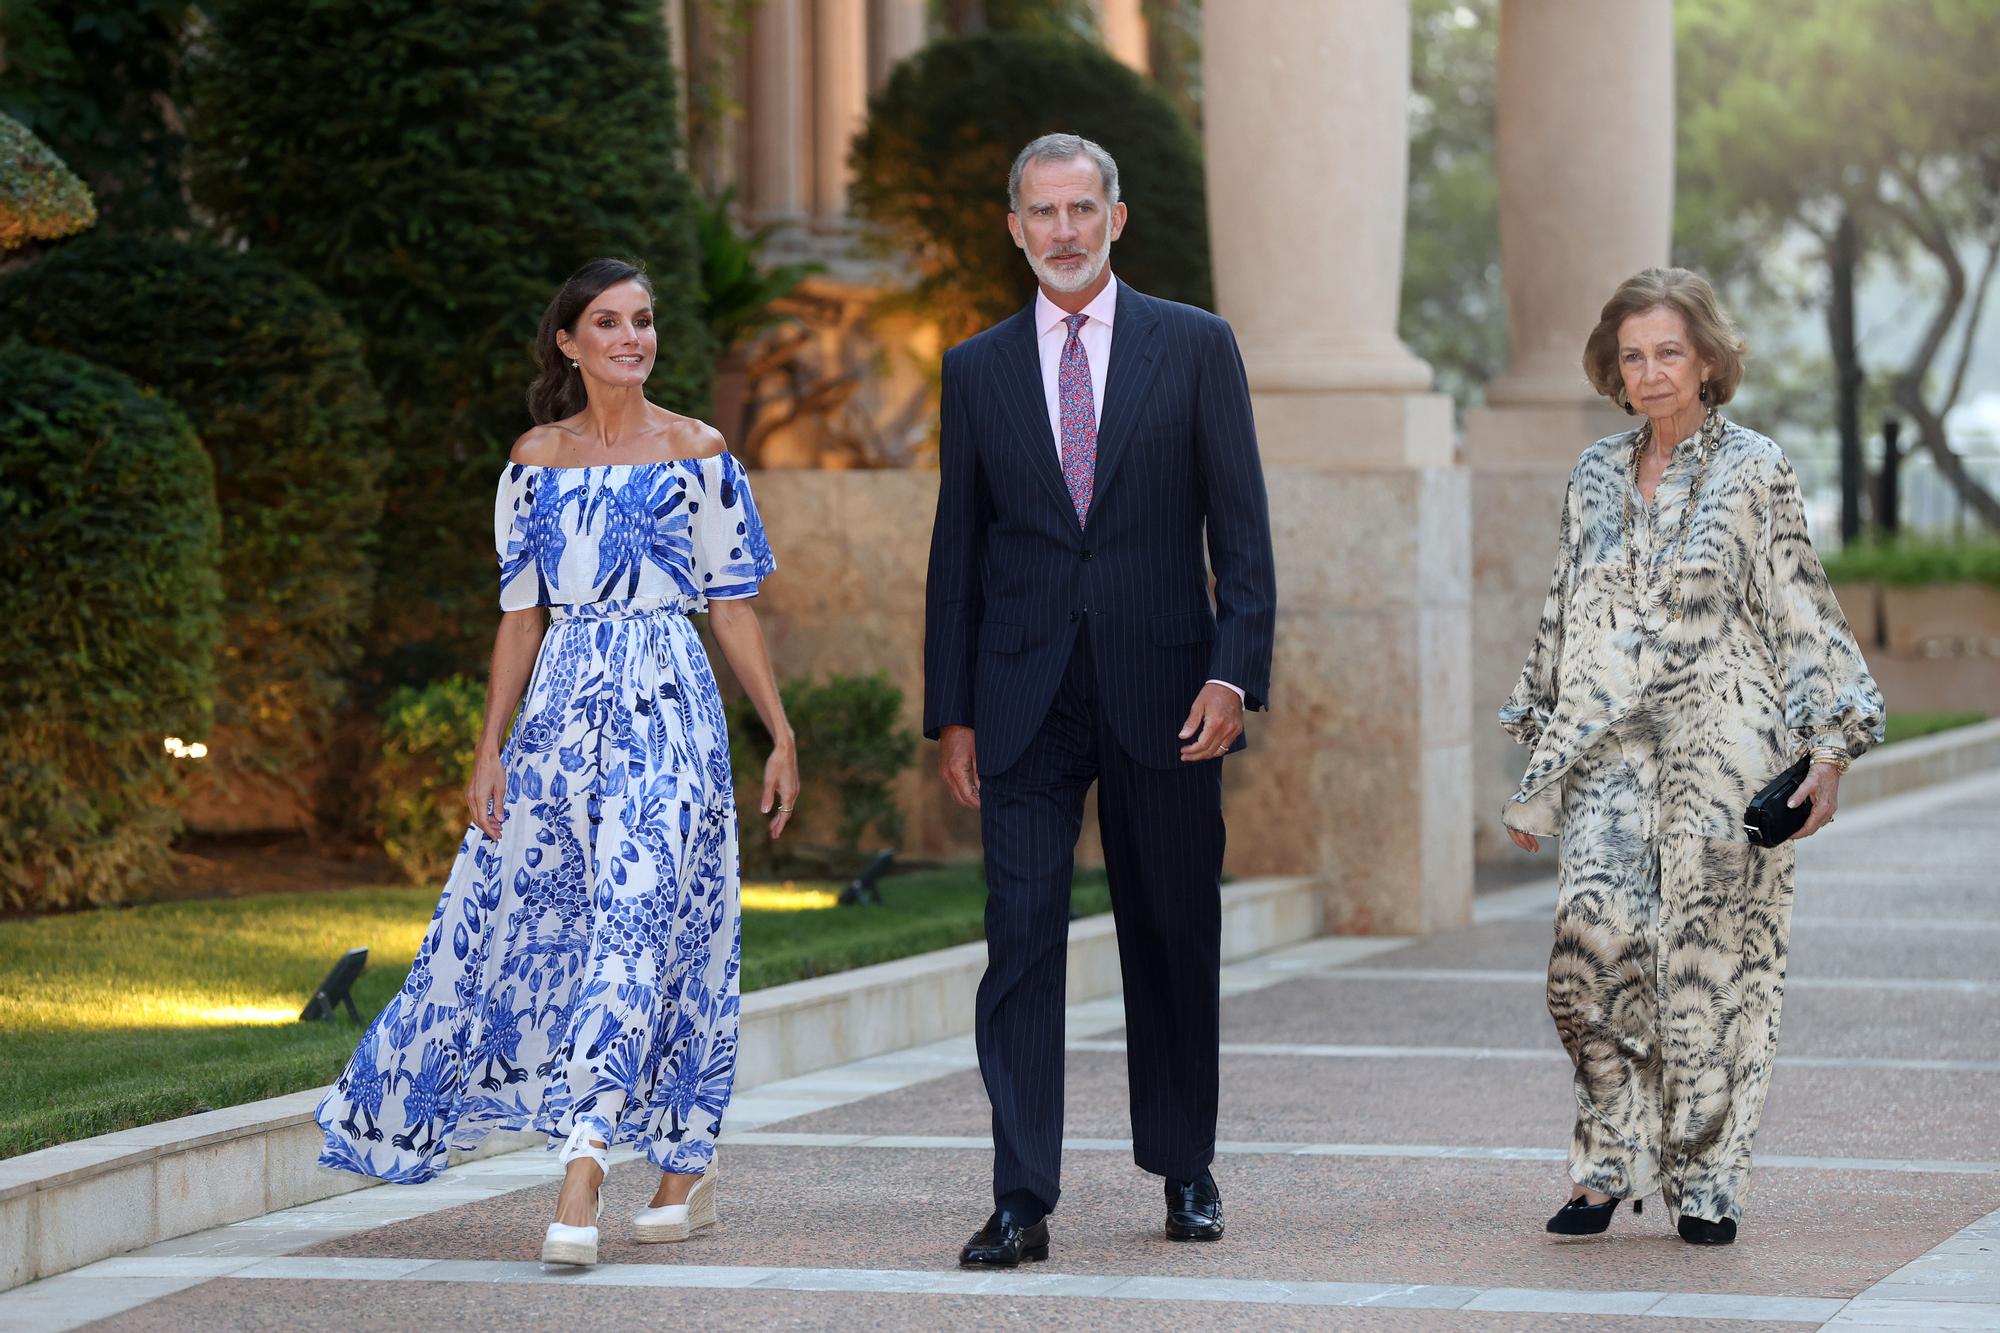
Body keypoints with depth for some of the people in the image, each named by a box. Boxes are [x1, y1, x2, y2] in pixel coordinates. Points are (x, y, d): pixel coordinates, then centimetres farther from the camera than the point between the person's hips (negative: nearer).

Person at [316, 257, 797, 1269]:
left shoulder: (696, 453, 3)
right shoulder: (535, 459, 10)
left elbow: (732, 608, 4)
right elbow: (521, 614, 10)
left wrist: (781, 734, 1)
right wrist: (490, 748, 4)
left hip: (667, 703, -4)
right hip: (562, 705, 4)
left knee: (636, 917, -14)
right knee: (516, 916, 3)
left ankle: (582, 1180, -19)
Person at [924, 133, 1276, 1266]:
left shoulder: (1195, 347, 4)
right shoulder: (978, 369, 9)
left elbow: (1241, 526, 1)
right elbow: (958, 548, 10)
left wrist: (1235, 672, -11)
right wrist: (950, 711, 5)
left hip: (1161, 692, -1)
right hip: (1023, 696, 1)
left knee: (1175, 938, 8)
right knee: (1022, 941, -7)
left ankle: (1187, 1170, 23)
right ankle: (1023, 1202, -8)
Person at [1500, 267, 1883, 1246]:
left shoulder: (1753, 472, 1)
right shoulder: (1595, 478, 12)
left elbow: (1805, 617, 0)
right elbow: (1564, 625, 19)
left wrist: (1828, 752, -8)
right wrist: (1537, 767, 18)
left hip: (1723, 747, -3)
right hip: (1610, 749, 3)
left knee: (1710, 953, -4)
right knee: (1596, 927, -16)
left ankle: (1705, 1181, 9)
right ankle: (1608, 1162, -5)